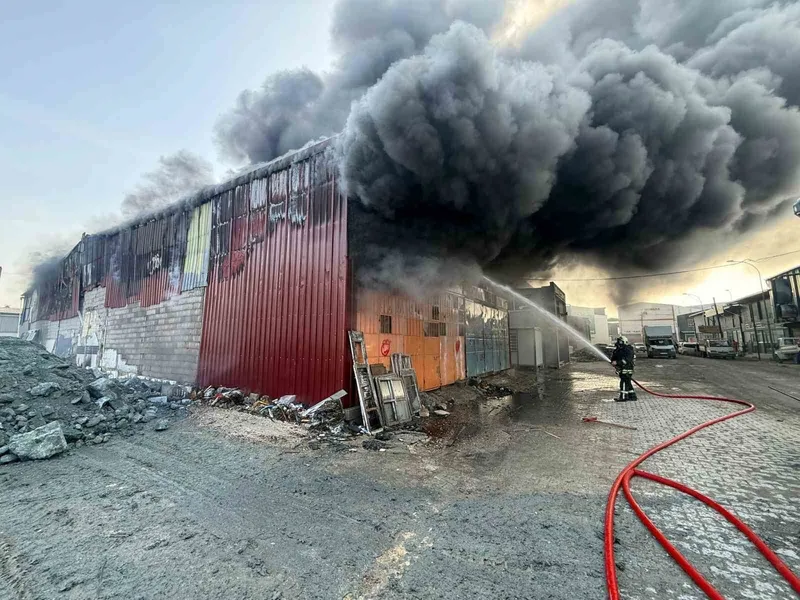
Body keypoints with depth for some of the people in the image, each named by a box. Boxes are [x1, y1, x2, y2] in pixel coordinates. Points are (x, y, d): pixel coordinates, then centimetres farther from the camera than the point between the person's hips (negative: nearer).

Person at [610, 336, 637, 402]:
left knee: (624, 383, -9)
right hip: (622, 369, 10)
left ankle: (623, 397, -6)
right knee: (628, 383, 16)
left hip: (626, 370, -9)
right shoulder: (620, 350, 14)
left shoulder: (628, 350, -15)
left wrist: (617, 362, -31)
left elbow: (626, 360, -27)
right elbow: (614, 358, 16)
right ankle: (632, 396, 25)